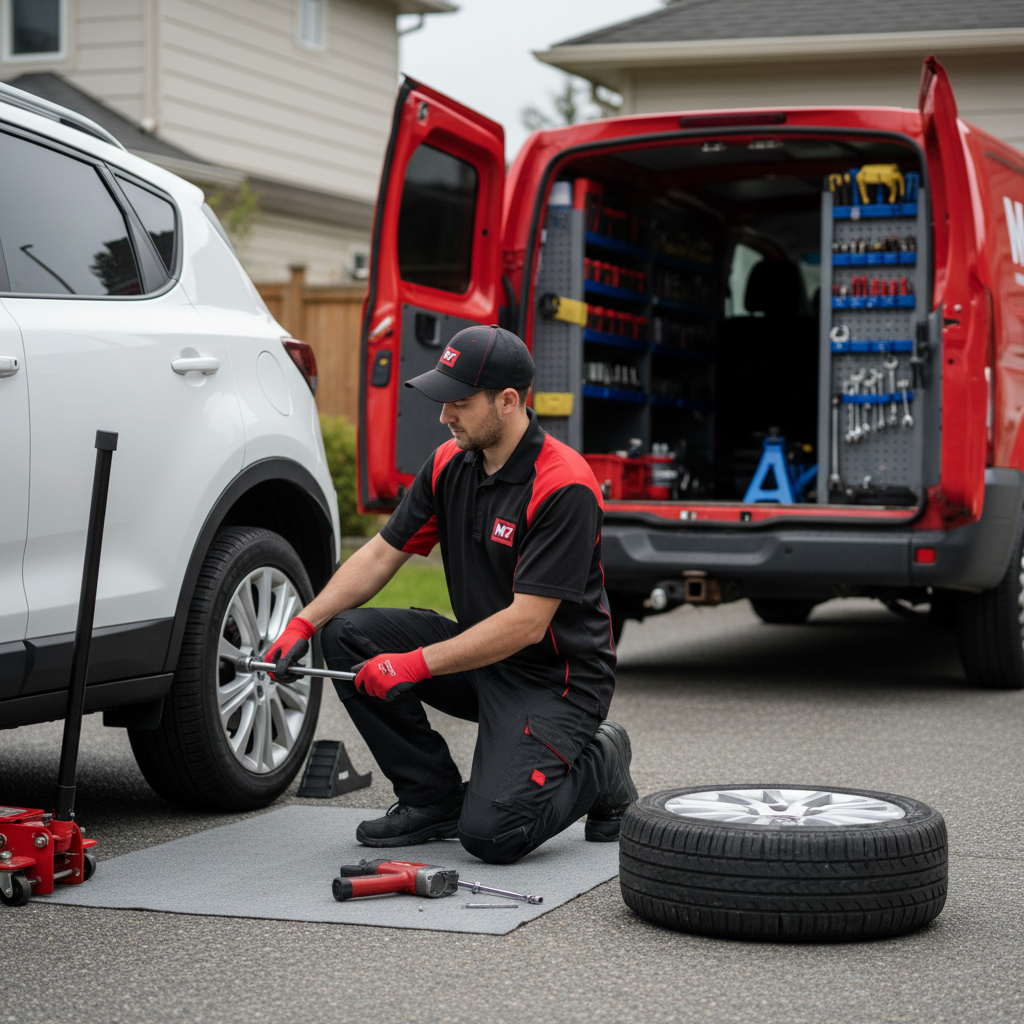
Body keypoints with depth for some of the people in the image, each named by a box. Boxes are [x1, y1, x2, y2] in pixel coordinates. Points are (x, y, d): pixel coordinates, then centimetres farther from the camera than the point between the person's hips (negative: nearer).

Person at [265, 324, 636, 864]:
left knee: (490, 833, -24)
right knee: (347, 634, -9)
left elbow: (527, 623, -26)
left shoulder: (563, 486, -24)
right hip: (478, 653, 8)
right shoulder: (450, 464, 0)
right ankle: (435, 797, 2)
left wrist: (416, 665, -27)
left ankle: (596, 767, 7)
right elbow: (381, 553, 6)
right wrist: (304, 623, -7)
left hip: (555, 676, -8)